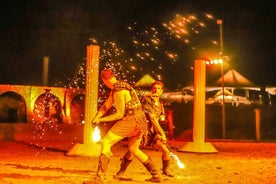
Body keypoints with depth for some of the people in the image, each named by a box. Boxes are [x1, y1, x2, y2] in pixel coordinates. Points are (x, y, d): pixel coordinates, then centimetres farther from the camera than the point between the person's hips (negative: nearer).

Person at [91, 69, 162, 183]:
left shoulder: (118, 90, -14)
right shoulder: (115, 88, 16)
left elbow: (119, 114, -13)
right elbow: (106, 105, 13)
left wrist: (101, 120, -6)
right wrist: (96, 117, -1)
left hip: (131, 120, -10)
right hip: (140, 119, 10)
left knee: (106, 142, -6)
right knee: (133, 149, 23)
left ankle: (100, 176, -10)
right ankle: (156, 175, 25)